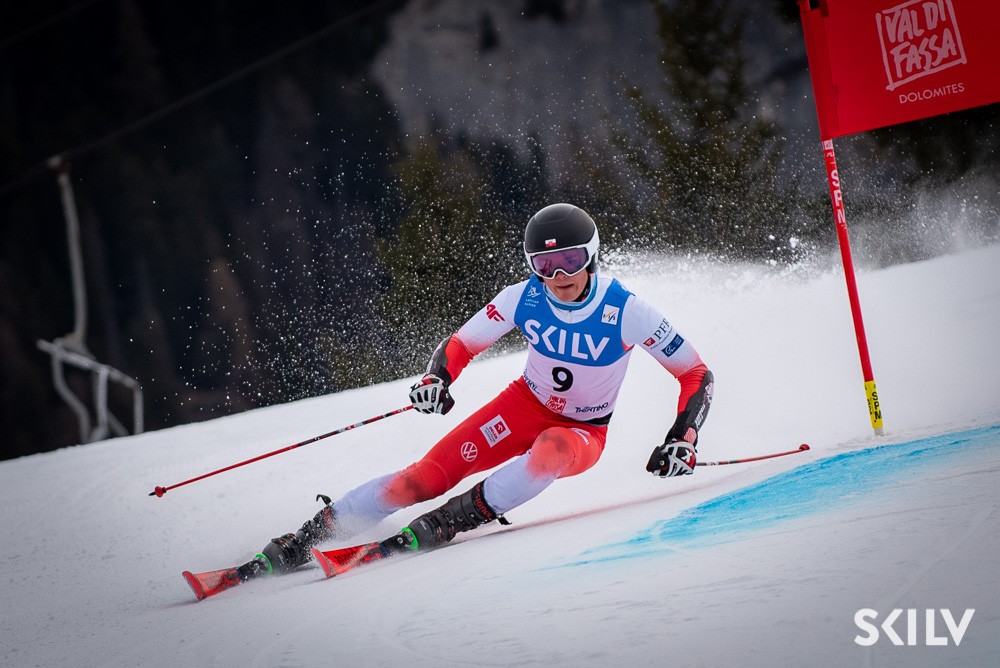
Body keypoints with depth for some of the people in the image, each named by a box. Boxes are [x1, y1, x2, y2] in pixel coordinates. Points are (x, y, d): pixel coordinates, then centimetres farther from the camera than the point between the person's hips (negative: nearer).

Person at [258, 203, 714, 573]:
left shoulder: (626, 312, -24)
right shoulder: (523, 298, -17)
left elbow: (697, 374, -17)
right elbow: (459, 344, -5)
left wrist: (683, 441, -30)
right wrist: (436, 381, -27)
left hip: (584, 434, -2)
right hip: (526, 405, 2)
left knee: (551, 450, -41)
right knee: (430, 475, -17)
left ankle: (458, 517, -31)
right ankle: (313, 533, -9)